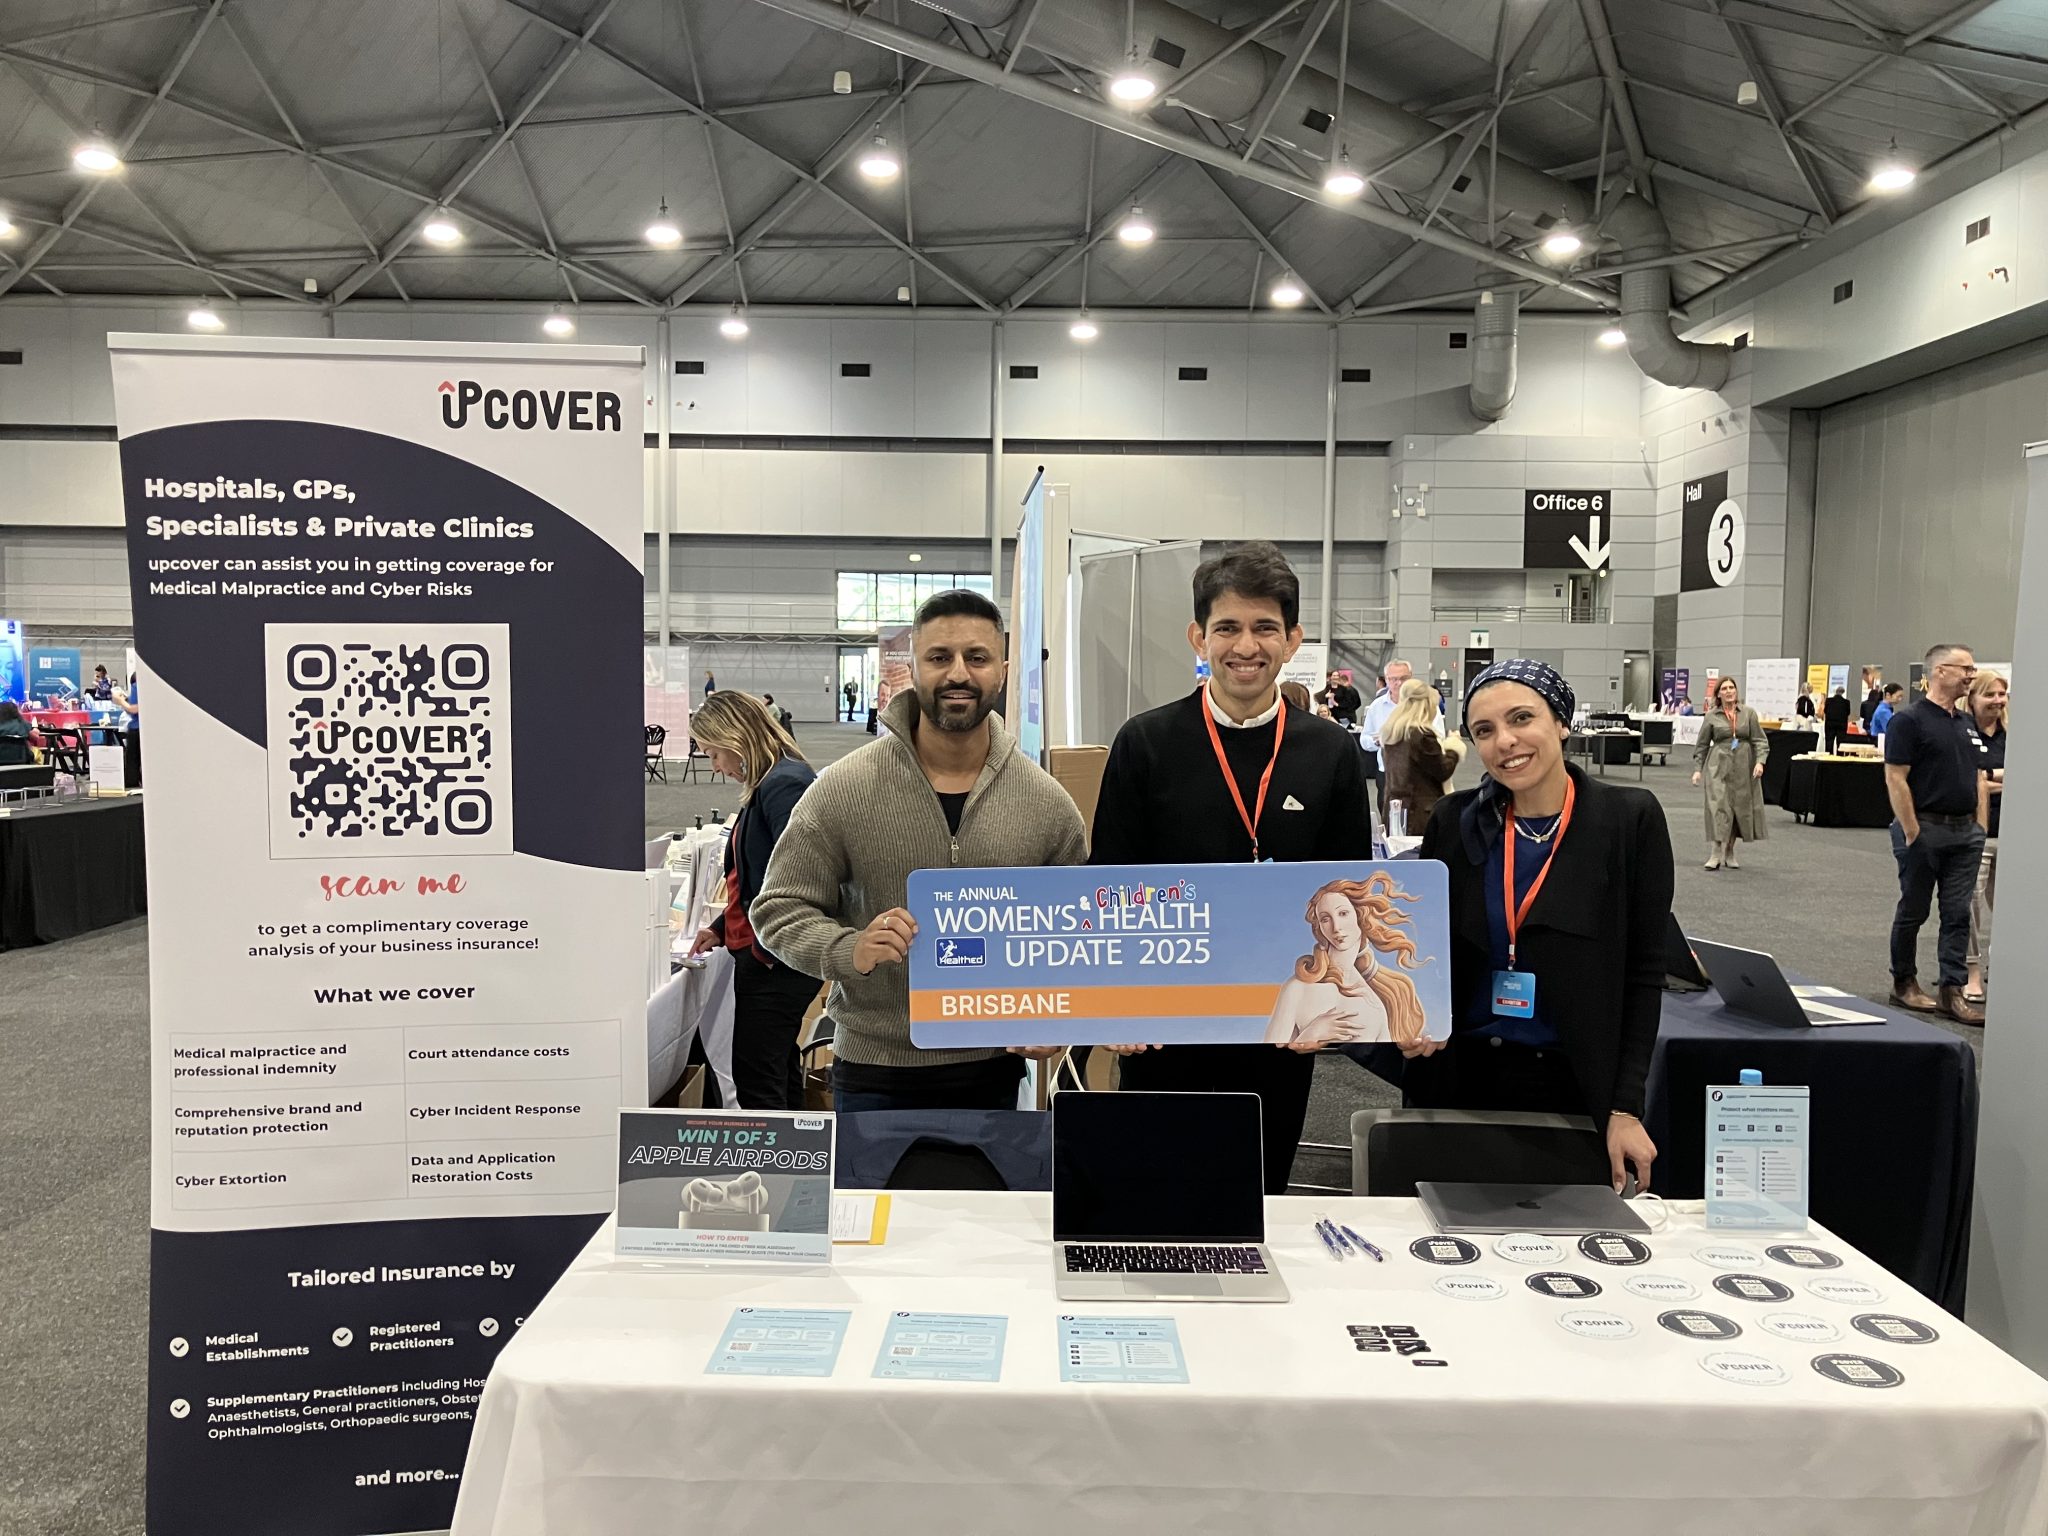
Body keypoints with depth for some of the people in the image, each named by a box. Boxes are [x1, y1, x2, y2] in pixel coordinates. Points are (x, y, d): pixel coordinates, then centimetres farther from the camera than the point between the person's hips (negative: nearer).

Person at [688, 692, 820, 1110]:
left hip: (776, 963, -10)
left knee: (756, 1080, -4)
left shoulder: (783, 785, -19)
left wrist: (768, 947, -18)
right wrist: (722, 928, 18)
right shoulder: (768, 783, 13)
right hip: (764, 955, 10)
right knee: (779, 1069, 18)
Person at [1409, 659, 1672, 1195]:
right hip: (1461, 1078, 2)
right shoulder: (1454, 821, 0)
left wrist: (1626, 1109, -8)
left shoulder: (1630, 818, -6)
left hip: (1574, 1088, -2)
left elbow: (1644, 973, -4)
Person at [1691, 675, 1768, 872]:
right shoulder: (1711, 716, 4)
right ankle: (1715, 855, -9)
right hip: (1718, 767, -2)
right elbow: (1702, 745, 8)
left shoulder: (1748, 713, 6)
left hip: (1743, 768, 2)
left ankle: (1729, 853, 18)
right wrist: (1697, 769, 1)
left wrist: (1760, 761, -10)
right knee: (1718, 807, -9)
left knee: (1741, 808, 6)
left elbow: (1760, 741, 4)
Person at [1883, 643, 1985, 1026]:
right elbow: (1895, 779, -15)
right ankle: (1904, 983, 18)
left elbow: (1973, 777, 19)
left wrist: (1977, 824, 12)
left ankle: (1953, 991, 7)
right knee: (1913, 911, 5)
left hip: (1965, 832, 7)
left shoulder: (1964, 722, 12)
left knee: (1958, 913, 4)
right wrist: (1912, 833, -17)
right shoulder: (1909, 719, -11)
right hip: (1925, 829, -7)